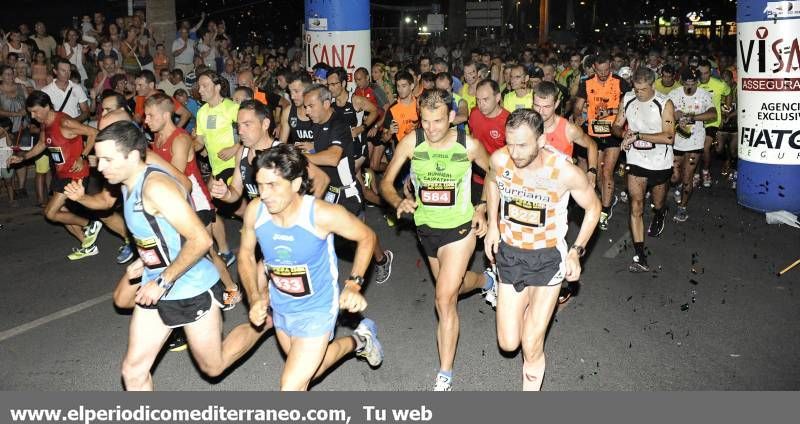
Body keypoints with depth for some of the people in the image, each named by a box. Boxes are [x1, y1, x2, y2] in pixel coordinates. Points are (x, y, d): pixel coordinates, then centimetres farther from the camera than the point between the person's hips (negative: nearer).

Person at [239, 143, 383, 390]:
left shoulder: (323, 215, -31)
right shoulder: (255, 211, -20)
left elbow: (366, 238, -12)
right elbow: (246, 254, 0)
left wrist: (354, 285, -20)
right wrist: (255, 297, -12)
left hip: (317, 308, -5)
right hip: (280, 306, 5)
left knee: (291, 386, -4)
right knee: (306, 370, 27)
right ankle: (358, 340, 52)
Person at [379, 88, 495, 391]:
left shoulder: (469, 145, -16)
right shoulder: (411, 142, -14)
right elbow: (386, 182, -6)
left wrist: (482, 209, -7)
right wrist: (399, 202, -27)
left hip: (460, 228, -4)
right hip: (426, 227, 4)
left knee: (445, 300, -13)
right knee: (453, 286, 25)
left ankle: (445, 376, 1)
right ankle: (486, 280, 63)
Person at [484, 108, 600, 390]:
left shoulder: (566, 171, -24)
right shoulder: (500, 159, -16)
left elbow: (593, 207, -5)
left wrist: (576, 252, -12)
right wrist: (492, 225, 5)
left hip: (548, 257, -3)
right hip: (509, 252, 3)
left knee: (531, 346, -2)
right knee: (508, 343, 9)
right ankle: (528, 306, 42)